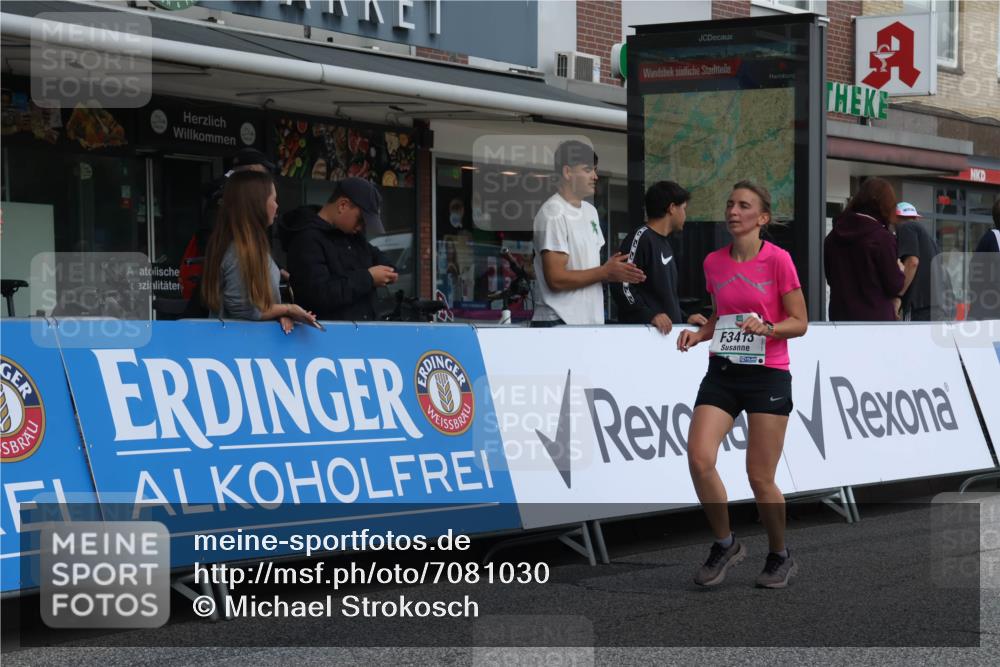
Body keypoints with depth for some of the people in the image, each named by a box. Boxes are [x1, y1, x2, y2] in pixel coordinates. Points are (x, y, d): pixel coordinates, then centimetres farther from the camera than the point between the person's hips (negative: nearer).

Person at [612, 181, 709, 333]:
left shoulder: (665, 244, 24)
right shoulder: (641, 238, -7)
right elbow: (622, 286, -17)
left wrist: (684, 319, 18)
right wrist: (650, 316, -24)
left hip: (667, 330, 9)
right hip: (641, 331, -9)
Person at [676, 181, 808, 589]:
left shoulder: (778, 260, -8)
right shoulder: (713, 262, 7)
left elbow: (799, 322, -5)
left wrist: (766, 328, -23)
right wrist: (699, 334, 2)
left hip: (768, 376, -4)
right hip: (722, 372, 5)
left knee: (760, 478, -2)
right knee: (699, 459, -14)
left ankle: (780, 558, 20)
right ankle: (725, 545, 6)